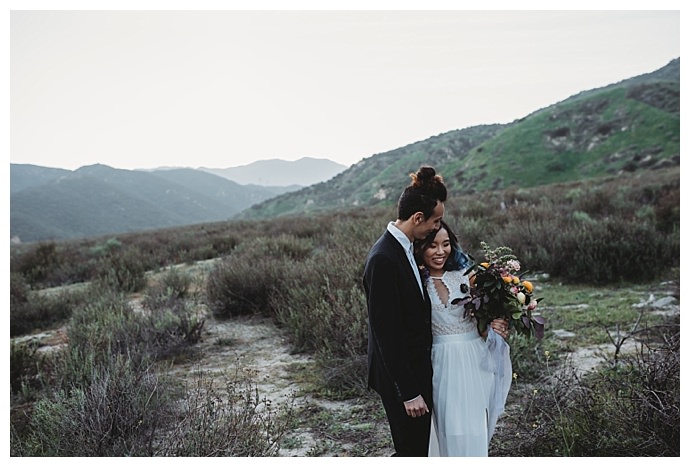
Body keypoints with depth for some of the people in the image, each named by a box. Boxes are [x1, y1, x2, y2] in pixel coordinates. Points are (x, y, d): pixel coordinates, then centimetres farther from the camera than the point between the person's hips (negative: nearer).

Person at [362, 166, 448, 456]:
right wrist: (409, 392, -20)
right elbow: (386, 333, -24)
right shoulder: (383, 259, -25)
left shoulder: (403, 248, 5)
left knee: (419, 447, 20)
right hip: (400, 378, -9)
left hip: (416, 369, 9)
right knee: (412, 451, 4)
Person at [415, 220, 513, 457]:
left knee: (475, 430, 6)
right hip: (441, 365, -1)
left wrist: (495, 326, -14)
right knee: (449, 430, 5)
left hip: (475, 360, 1)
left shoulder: (466, 274, 0)